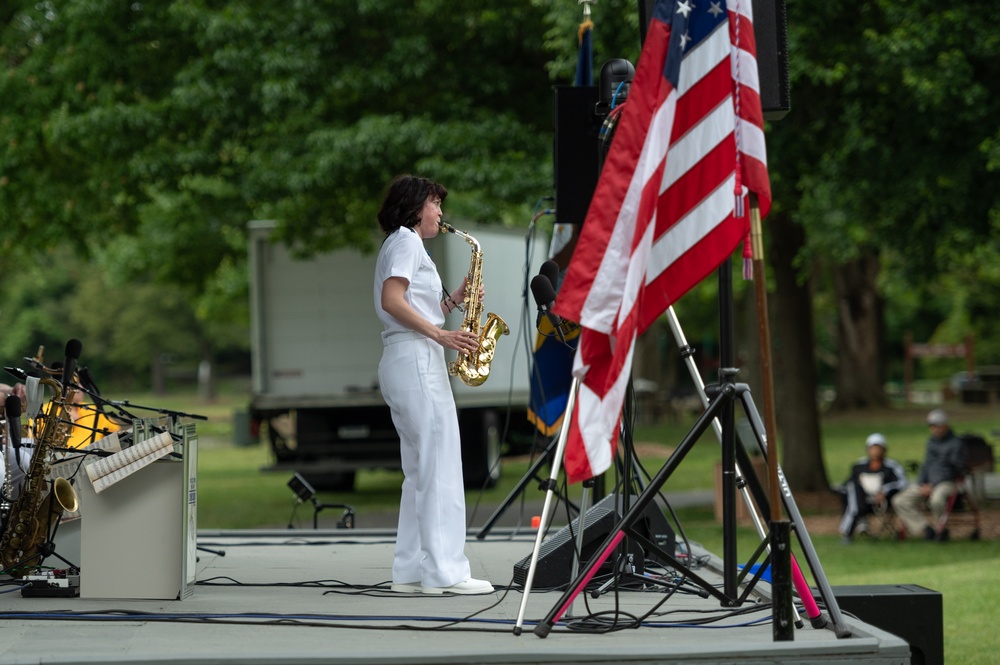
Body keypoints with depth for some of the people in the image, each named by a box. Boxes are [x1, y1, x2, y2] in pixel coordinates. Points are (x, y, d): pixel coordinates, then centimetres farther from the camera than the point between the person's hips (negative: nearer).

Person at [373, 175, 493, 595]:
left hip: (404, 365, 11)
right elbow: (392, 300, -17)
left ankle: (411, 572, 6)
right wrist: (440, 335, -21)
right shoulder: (405, 241, -3)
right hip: (415, 360, -11)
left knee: (421, 471, 8)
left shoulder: (405, 244, 27)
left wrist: (455, 298, 11)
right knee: (441, 467, -12)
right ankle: (444, 571, -15)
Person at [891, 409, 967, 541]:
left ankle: (942, 530, -17)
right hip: (928, 483, 7)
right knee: (899, 501, -12)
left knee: (937, 499, -42)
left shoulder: (956, 444, -4)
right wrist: (921, 485, 1)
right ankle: (926, 530, -16)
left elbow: (953, 470, -10)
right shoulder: (931, 442, 19)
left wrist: (932, 487, -14)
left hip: (947, 483, -7)